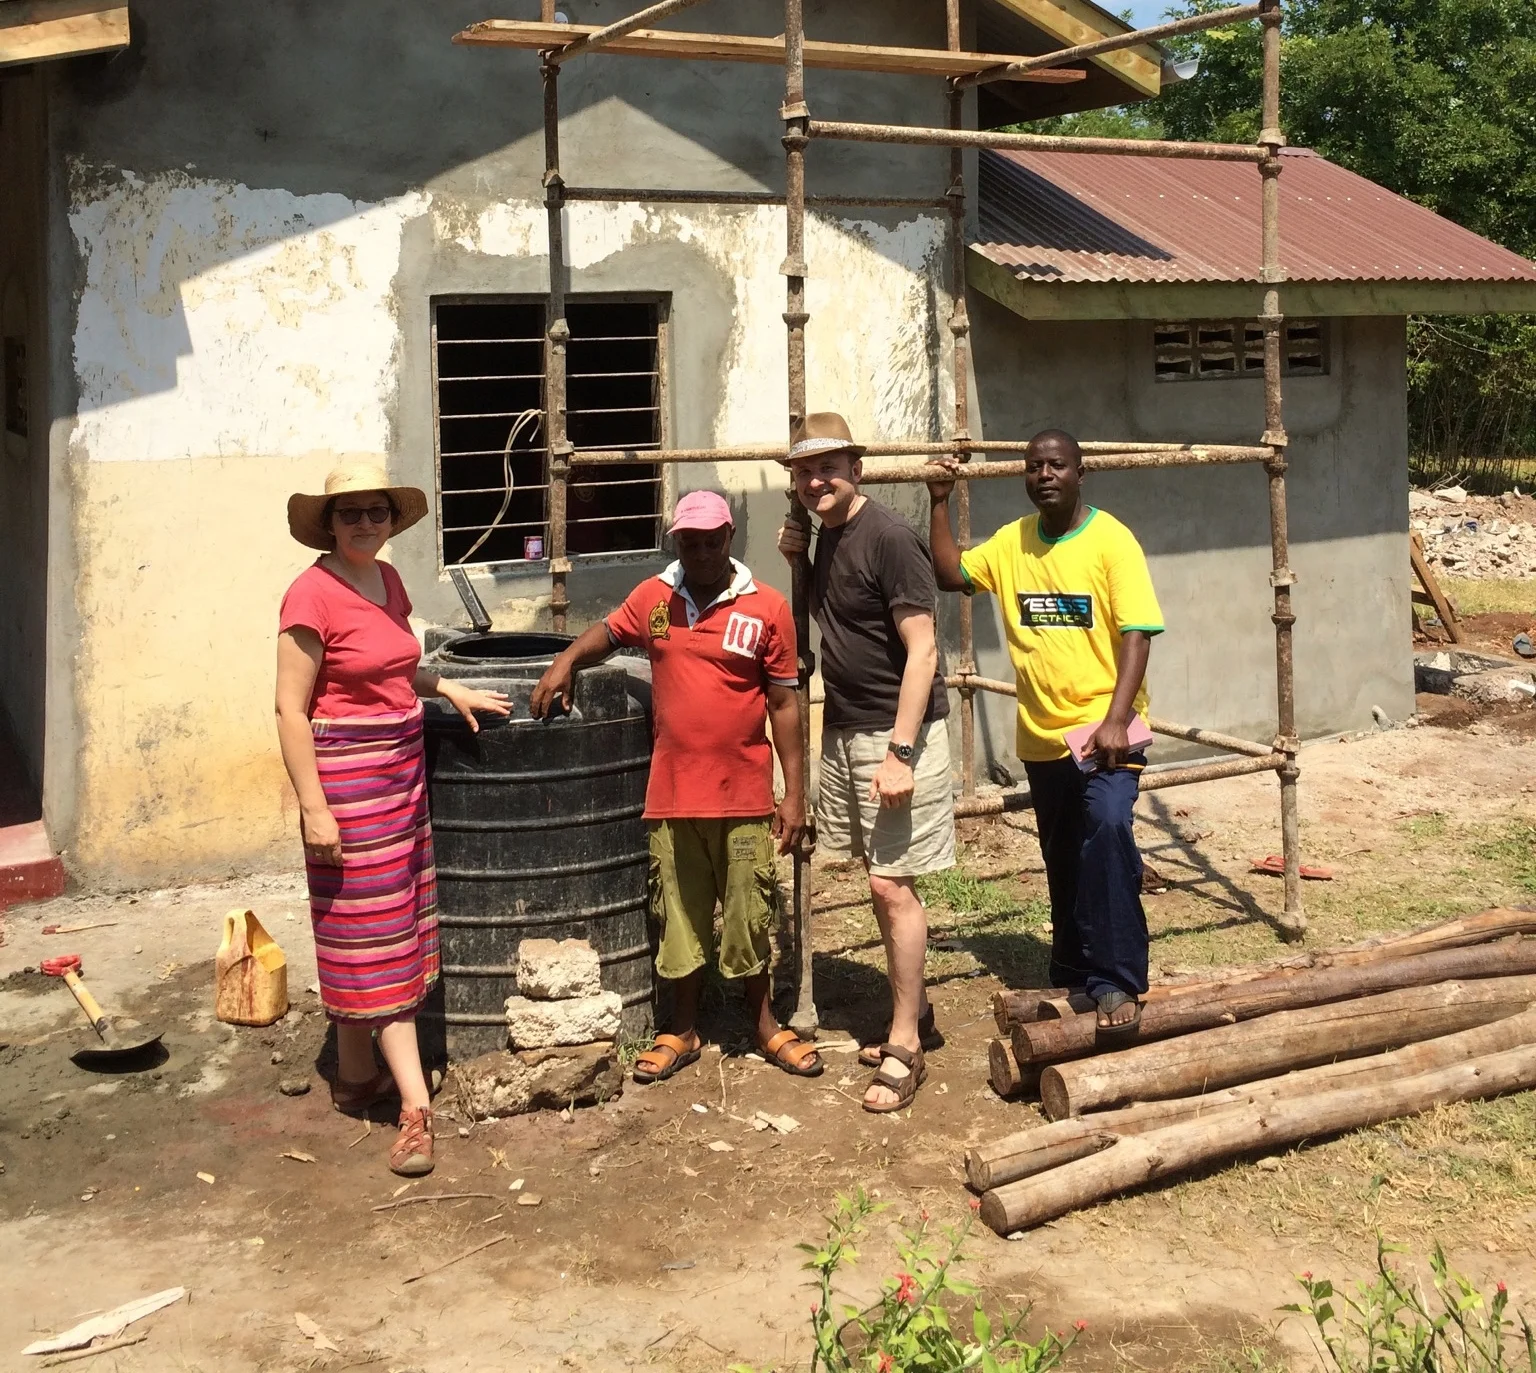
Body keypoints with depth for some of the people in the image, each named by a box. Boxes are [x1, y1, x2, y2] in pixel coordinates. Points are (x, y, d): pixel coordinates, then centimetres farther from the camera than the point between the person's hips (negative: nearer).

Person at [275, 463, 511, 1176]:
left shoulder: (387, 579, 8)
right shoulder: (312, 593, -15)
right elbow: (290, 709, -16)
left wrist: (449, 688, 12)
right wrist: (314, 809, -18)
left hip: (402, 767, 8)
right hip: (345, 775, -8)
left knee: (377, 928, 15)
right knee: (376, 935, -4)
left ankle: (356, 1075, 28)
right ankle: (415, 1103, -1)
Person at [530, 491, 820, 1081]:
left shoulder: (767, 608, -5)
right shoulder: (652, 597, 3)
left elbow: (784, 705, -3)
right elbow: (608, 632, 22)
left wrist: (793, 795, -4)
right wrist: (566, 659, 0)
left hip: (744, 796, -2)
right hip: (672, 794, 2)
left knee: (749, 917, 9)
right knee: (680, 917, 13)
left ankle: (765, 1026, 27)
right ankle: (683, 1032, 27)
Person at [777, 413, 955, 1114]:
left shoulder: (888, 539, -16)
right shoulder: (827, 537, 10)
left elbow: (921, 649, -19)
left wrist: (901, 752, -23)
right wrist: (800, 563, 6)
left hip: (894, 733, -8)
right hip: (844, 730, 8)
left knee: (892, 885, -6)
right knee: (881, 885, 14)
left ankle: (904, 1048, 4)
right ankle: (915, 1016, 27)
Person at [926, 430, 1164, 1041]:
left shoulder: (1111, 540, -9)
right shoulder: (1011, 542, 8)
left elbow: (1135, 634, -14)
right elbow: (950, 574, 11)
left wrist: (1116, 721, -23)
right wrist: (939, 504, 3)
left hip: (1103, 731, -5)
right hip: (1042, 734, 6)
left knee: (1106, 828, -28)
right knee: (1062, 861, 16)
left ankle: (1115, 982, -21)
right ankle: (1072, 974, 34)